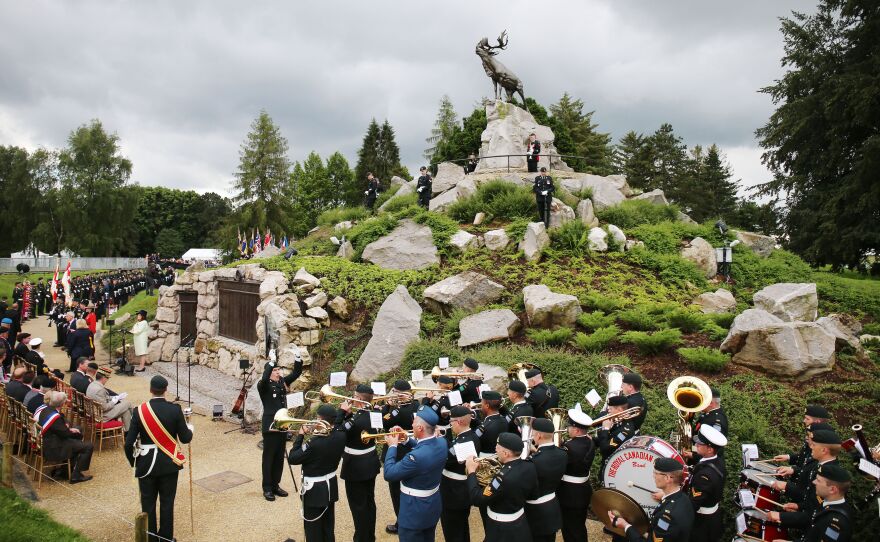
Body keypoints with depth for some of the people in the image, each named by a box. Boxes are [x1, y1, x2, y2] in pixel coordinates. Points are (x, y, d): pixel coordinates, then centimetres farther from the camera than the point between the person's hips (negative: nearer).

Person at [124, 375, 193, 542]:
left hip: (146, 464, 0)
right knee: (167, 503, 12)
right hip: (169, 464, 0)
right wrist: (189, 427, 13)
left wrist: (133, 461, 8)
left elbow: (129, 443, -9)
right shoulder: (175, 409, -13)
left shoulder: (139, 411, -11)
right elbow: (186, 438, -8)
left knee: (148, 504, 14)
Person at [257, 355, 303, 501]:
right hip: (270, 426, -6)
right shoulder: (263, 385, -12)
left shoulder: (282, 381, 6)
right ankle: (267, 488, 15)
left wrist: (298, 359, -13)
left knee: (279, 457, 14)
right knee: (269, 457, 4)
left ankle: (275, 485, 26)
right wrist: (271, 362, -37)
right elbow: (264, 379, -35)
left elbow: (296, 373, 2)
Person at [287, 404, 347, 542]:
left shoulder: (315, 444, -31)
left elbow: (292, 459, -20)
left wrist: (300, 436, -13)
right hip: (331, 487, 7)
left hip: (315, 491, -6)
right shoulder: (341, 436, -12)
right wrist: (317, 435, 1)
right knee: (328, 528, 22)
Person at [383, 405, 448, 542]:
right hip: (433, 505, 7)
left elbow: (389, 474, -26)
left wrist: (392, 446, -15)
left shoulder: (416, 456, -37)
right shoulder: (441, 443, -11)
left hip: (415, 510, -7)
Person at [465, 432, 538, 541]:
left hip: (503, 531, -7)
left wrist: (471, 471, -17)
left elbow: (477, 499, -27)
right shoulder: (529, 466, -12)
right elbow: (531, 492, 6)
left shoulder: (504, 477, -35)